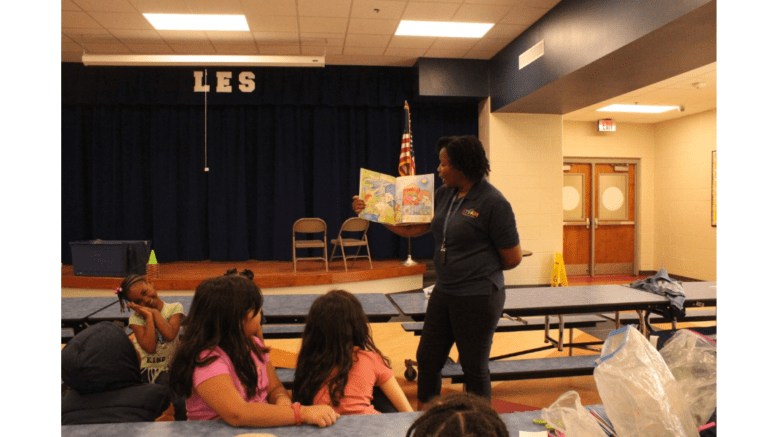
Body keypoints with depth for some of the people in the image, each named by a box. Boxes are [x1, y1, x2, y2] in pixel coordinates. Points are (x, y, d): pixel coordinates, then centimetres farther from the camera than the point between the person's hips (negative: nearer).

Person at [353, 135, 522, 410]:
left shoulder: (492, 202, -17)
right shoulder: (444, 194, 4)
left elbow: (513, 258, -12)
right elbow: (412, 229, 7)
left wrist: (482, 270, 1)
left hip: (478, 297, -7)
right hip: (443, 293, 7)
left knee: (474, 367, 10)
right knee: (427, 359, 16)